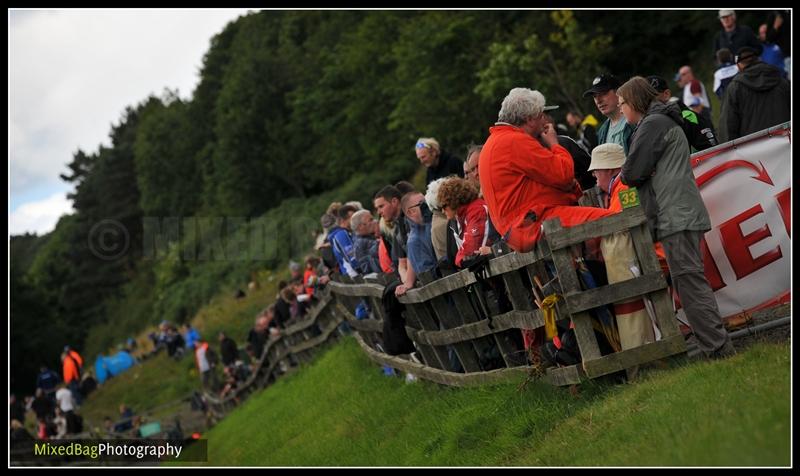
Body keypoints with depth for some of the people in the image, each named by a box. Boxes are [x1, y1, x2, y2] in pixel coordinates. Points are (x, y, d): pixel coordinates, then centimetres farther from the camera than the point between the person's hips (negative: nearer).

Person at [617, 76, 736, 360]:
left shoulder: (653, 124, -5)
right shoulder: (666, 122, 28)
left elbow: (632, 173, -11)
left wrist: (623, 176, 11)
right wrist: (634, 174, 11)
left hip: (676, 216, -10)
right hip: (682, 216, 10)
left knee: (690, 283, -12)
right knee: (691, 284, 9)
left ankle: (718, 350, -14)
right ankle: (719, 348, 9)